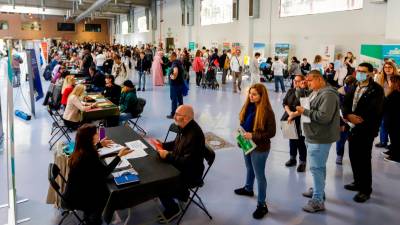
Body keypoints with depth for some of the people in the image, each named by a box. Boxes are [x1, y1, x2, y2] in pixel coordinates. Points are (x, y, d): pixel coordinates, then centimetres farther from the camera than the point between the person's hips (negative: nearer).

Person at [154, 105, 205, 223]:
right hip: (182, 165, 10)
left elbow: (187, 161, -32)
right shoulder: (185, 127, -2)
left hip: (190, 173, -9)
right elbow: (176, 144, 17)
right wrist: (163, 145, 1)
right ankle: (181, 192, 27)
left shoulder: (194, 135, -32)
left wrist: (167, 156, -26)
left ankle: (172, 210, 13)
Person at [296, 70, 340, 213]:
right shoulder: (316, 93, 14)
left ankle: (318, 201, 5)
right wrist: (302, 110, 7)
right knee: (318, 166, 22)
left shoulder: (328, 95, -19)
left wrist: (305, 111, -19)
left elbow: (324, 117, -27)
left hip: (320, 138, -10)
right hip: (313, 136, 10)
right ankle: (318, 189, 37)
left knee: (316, 168, -4)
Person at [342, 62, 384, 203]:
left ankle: (365, 190, 12)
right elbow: (345, 103, 3)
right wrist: (348, 115, -16)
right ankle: (358, 182, 31)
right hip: (353, 127, 7)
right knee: (353, 157, 13)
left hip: (367, 129, -7)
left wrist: (359, 118, -17)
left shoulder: (377, 89, -9)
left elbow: (374, 109, -21)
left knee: (364, 159, -1)